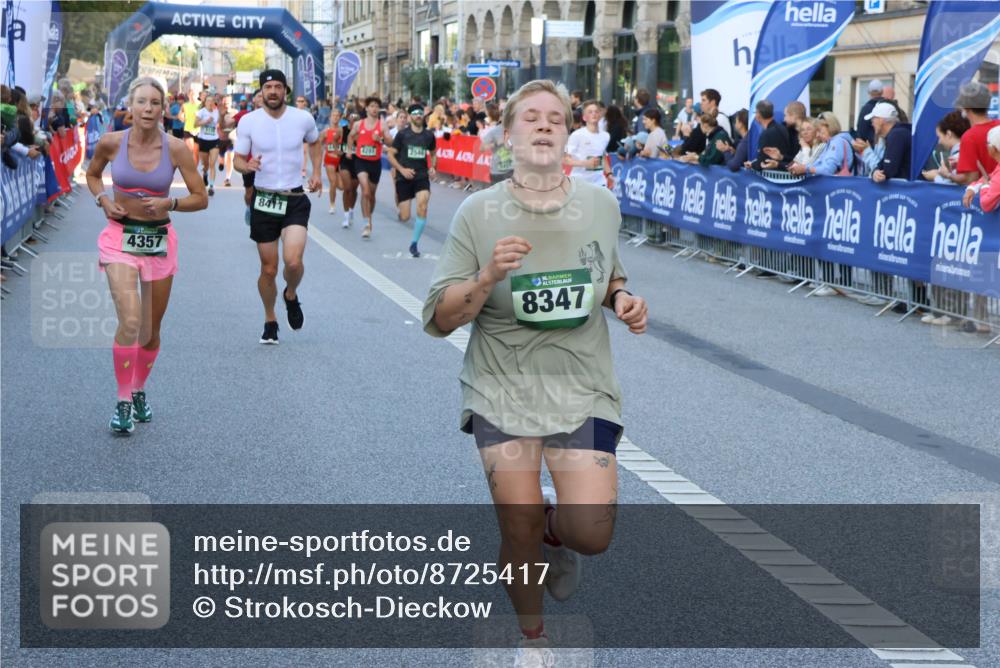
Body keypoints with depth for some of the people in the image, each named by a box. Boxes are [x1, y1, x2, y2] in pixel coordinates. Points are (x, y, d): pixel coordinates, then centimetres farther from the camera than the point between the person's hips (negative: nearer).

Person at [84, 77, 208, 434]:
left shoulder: (175, 148, -9)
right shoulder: (111, 143, -8)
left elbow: (201, 199, -2)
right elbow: (92, 174, 14)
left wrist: (168, 203, -19)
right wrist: (103, 200, -4)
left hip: (159, 240, 2)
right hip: (120, 237, -2)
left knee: (151, 330, 12)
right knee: (130, 322, -20)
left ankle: (139, 392, 37)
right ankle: (123, 402, -5)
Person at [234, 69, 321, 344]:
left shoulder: (303, 118, -2)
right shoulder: (249, 121, -5)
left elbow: (315, 142, 21)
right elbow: (237, 160, -1)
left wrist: (317, 172, 10)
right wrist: (247, 165, -23)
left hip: (295, 200, 0)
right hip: (263, 200, 0)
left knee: (293, 261, -18)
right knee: (268, 269, 6)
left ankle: (291, 296, 16)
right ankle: (270, 320, 28)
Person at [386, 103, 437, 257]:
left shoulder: (429, 135, 6)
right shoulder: (402, 134, -3)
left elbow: (433, 154, 22)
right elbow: (390, 154, -1)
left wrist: (432, 167, 3)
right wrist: (402, 169, -14)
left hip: (422, 176, 2)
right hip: (404, 177, -2)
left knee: (422, 207, -22)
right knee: (405, 217, -5)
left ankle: (414, 243, -7)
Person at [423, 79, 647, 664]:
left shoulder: (601, 206, 1)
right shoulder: (479, 213, -6)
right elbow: (438, 320, -7)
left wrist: (623, 300, -4)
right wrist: (488, 276, -24)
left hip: (583, 391, 1)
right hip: (503, 391, -1)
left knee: (590, 534, -11)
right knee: (520, 532, 2)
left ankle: (557, 530, 28)